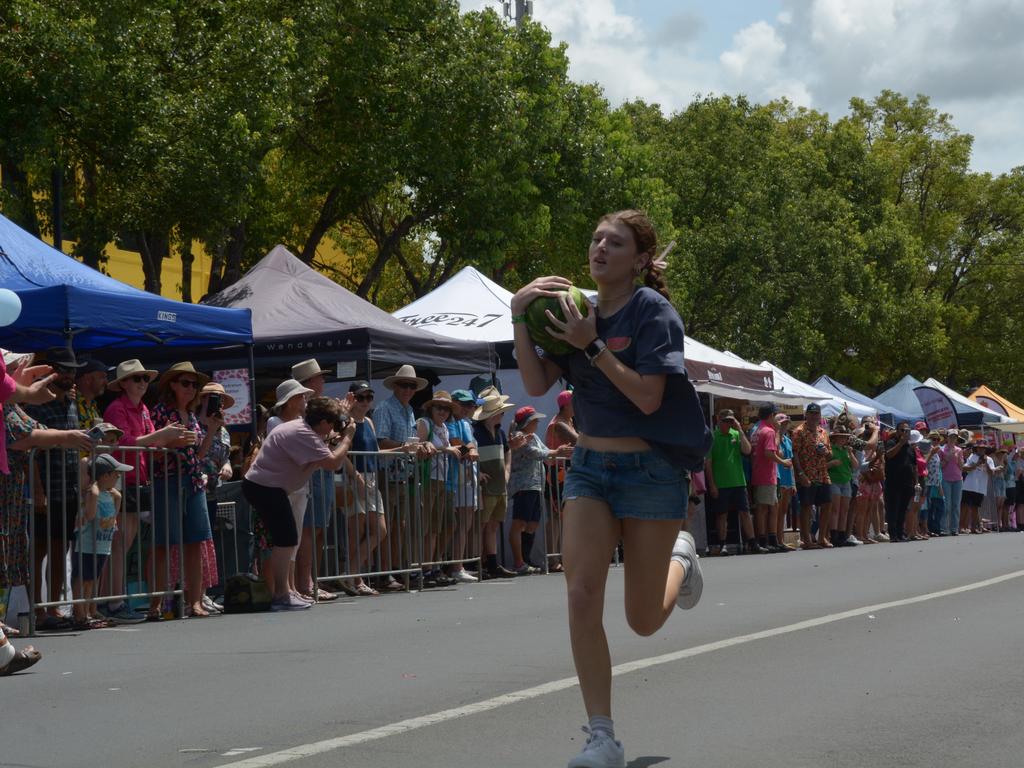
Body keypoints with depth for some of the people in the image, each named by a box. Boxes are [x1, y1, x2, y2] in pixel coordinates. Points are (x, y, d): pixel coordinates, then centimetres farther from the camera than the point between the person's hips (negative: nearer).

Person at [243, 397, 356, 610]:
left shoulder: (303, 428, 11)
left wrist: (337, 440, 4)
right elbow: (333, 463, -25)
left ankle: (283, 591, 23)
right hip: (265, 487, -11)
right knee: (286, 539, -11)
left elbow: (322, 462, 15)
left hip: (261, 485, 11)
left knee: (286, 539, 16)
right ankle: (281, 596, -8)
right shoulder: (302, 435, -21)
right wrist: (348, 438, -13)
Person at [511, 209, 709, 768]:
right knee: (582, 597, -11)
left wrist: (591, 345, -23)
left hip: (650, 469, -4)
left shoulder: (652, 310, -12)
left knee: (643, 620, 7)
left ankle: (680, 558, 42)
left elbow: (648, 397, -20)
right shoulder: (579, 310, 4)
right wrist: (520, 317, -12)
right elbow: (536, 384, -3)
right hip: (590, 466, 4)